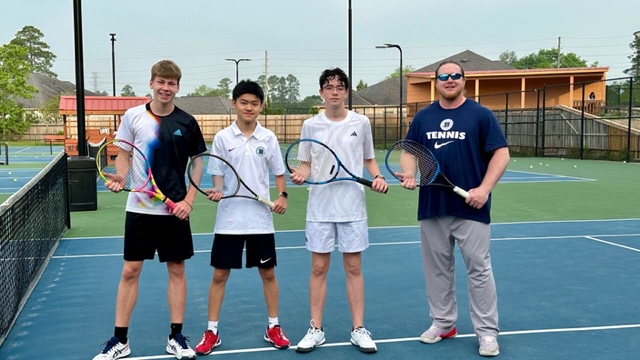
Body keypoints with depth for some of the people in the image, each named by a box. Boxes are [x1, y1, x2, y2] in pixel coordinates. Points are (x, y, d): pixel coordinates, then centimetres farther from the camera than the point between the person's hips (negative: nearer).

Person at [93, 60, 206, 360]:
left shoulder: (187, 122, -1)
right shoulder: (133, 116, -1)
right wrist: (118, 179, -14)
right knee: (130, 271, 4)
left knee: (176, 270, 7)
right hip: (139, 208, 0)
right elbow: (125, 157, 6)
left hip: (175, 210, 0)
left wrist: (188, 200, -7)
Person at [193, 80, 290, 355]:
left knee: (268, 273, 9)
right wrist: (217, 190, -19)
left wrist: (282, 196, -9)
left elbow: (278, 173, 8)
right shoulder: (222, 137, -2)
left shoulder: (268, 138, 1)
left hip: (261, 219, 1)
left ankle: (273, 328, 25)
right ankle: (211, 332, 17)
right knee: (219, 274, 4)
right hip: (229, 219, -1)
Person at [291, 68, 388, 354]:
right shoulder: (310, 126, 2)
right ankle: (316, 330, 16)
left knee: (354, 268, 5)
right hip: (320, 207, 0)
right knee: (318, 269, 5)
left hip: (352, 207, 0)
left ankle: (358, 330, 15)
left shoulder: (361, 123, 2)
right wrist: (301, 176, -13)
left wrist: (378, 177, -7)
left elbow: (368, 159, 12)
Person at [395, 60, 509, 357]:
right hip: (432, 208, 4)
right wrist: (409, 173, -7)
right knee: (437, 268, 11)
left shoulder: (481, 115, -1)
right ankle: (443, 323, 25)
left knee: (479, 269, 1)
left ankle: (487, 332, 11)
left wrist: (484, 188, -16)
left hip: (471, 209, -3)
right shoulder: (423, 117, 10)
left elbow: (501, 153, -4)